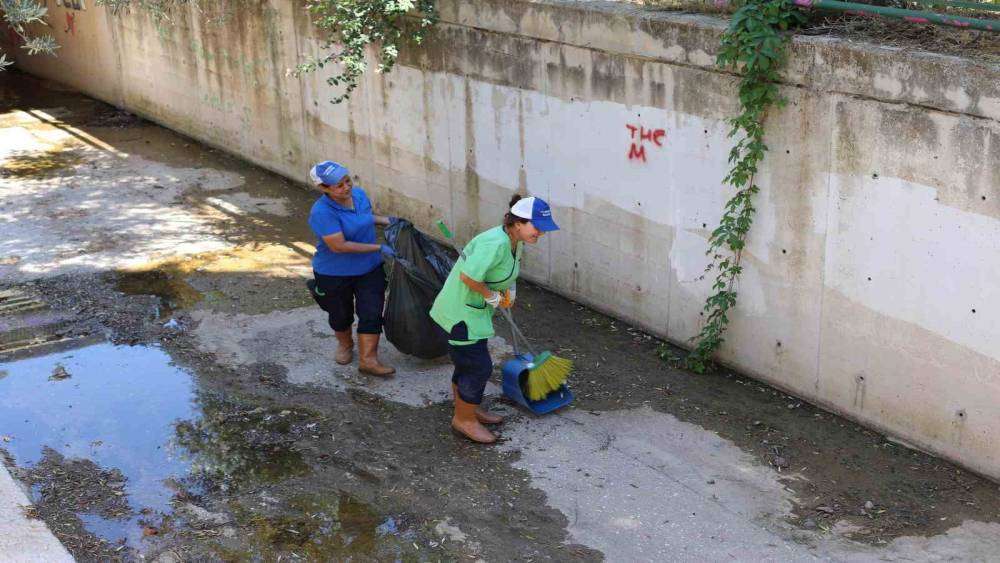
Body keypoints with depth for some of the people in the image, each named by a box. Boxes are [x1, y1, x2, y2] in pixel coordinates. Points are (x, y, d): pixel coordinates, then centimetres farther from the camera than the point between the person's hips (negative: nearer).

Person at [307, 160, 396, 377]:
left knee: (371, 313, -2)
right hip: (334, 275, -4)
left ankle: (368, 359, 7)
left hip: (369, 269, 4)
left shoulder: (359, 194, -7)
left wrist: (386, 220, -2)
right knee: (341, 314, 18)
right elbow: (339, 246, -32)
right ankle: (345, 344, 46)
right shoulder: (322, 212, -29)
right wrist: (379, 248, -28)